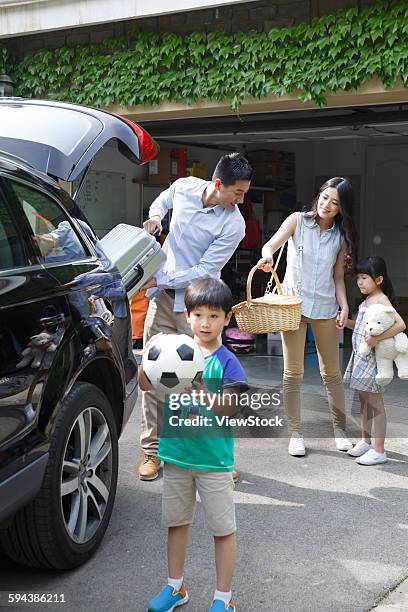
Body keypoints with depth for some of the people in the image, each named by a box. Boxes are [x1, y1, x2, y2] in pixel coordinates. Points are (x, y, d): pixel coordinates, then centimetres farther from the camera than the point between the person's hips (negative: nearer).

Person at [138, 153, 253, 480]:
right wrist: (155, 215, 1)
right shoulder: (184, 187, -3)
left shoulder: (234, 225, -16)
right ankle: (151, 450, 13)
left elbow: (203, 271, -17)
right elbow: (163, 199, 22)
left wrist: (159, 280, -18)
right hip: (163, 296, 4)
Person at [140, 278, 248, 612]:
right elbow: (146, 385, -8)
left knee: (223, 529, 6)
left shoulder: (227, 362, -10)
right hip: (176, 453, 4)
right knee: (177, 522, 18)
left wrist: (201, 390, -34)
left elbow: (229, 409, -19)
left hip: (214, 458, -4)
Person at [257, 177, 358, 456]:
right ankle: (295, 434, 10)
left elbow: (338, 277, 9)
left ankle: (340, 428, 24)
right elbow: (272, 244, -15)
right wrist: (267, 256, -38)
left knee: (332, 373, 10)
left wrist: (344, 306, -5)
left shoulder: (341, 236, 5)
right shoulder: (298, 221, -1)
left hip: (325, 308, 2)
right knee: (293, 373, 1)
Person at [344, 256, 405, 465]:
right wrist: (346, 321, 6)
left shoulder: (381, 300, -16)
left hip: (372, 358, -9)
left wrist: (376, 339, -33)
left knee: (375, 402, -3)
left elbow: (400, 324, -27)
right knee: (364, 400, 18)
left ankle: (379, 450, 4)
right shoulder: (367, 301, 11)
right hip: (361, 355, 9)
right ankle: (365, 441, 31)